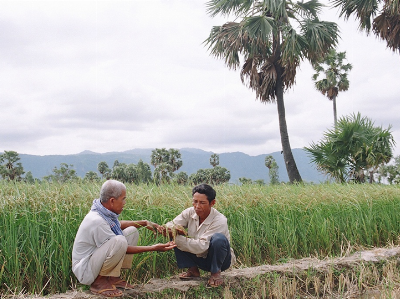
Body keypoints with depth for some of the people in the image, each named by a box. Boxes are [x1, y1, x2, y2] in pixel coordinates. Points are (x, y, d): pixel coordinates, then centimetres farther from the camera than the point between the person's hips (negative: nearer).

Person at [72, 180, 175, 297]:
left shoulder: (106, 212, 0)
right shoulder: (97, 221, -28)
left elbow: (119, 225, 25)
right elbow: (121, 248, -22)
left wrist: (144, 223, 15)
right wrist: (153, 248, -19)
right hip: (85, 271, -10)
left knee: (132, 231, 8)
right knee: (119, 240, -33)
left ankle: (113, 277, 6)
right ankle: (99, 282, -13)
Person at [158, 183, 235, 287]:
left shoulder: (219, 221, -28)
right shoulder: (190, 212, -10)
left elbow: (201, 247, -34)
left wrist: (177, 238, -38)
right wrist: (166, 229, -38)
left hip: (221, 260, -5)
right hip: (200, 258, 5)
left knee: (218, 238, -36)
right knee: (177, 236, -14)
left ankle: (216, 273, -13)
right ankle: (193, 270, -1)